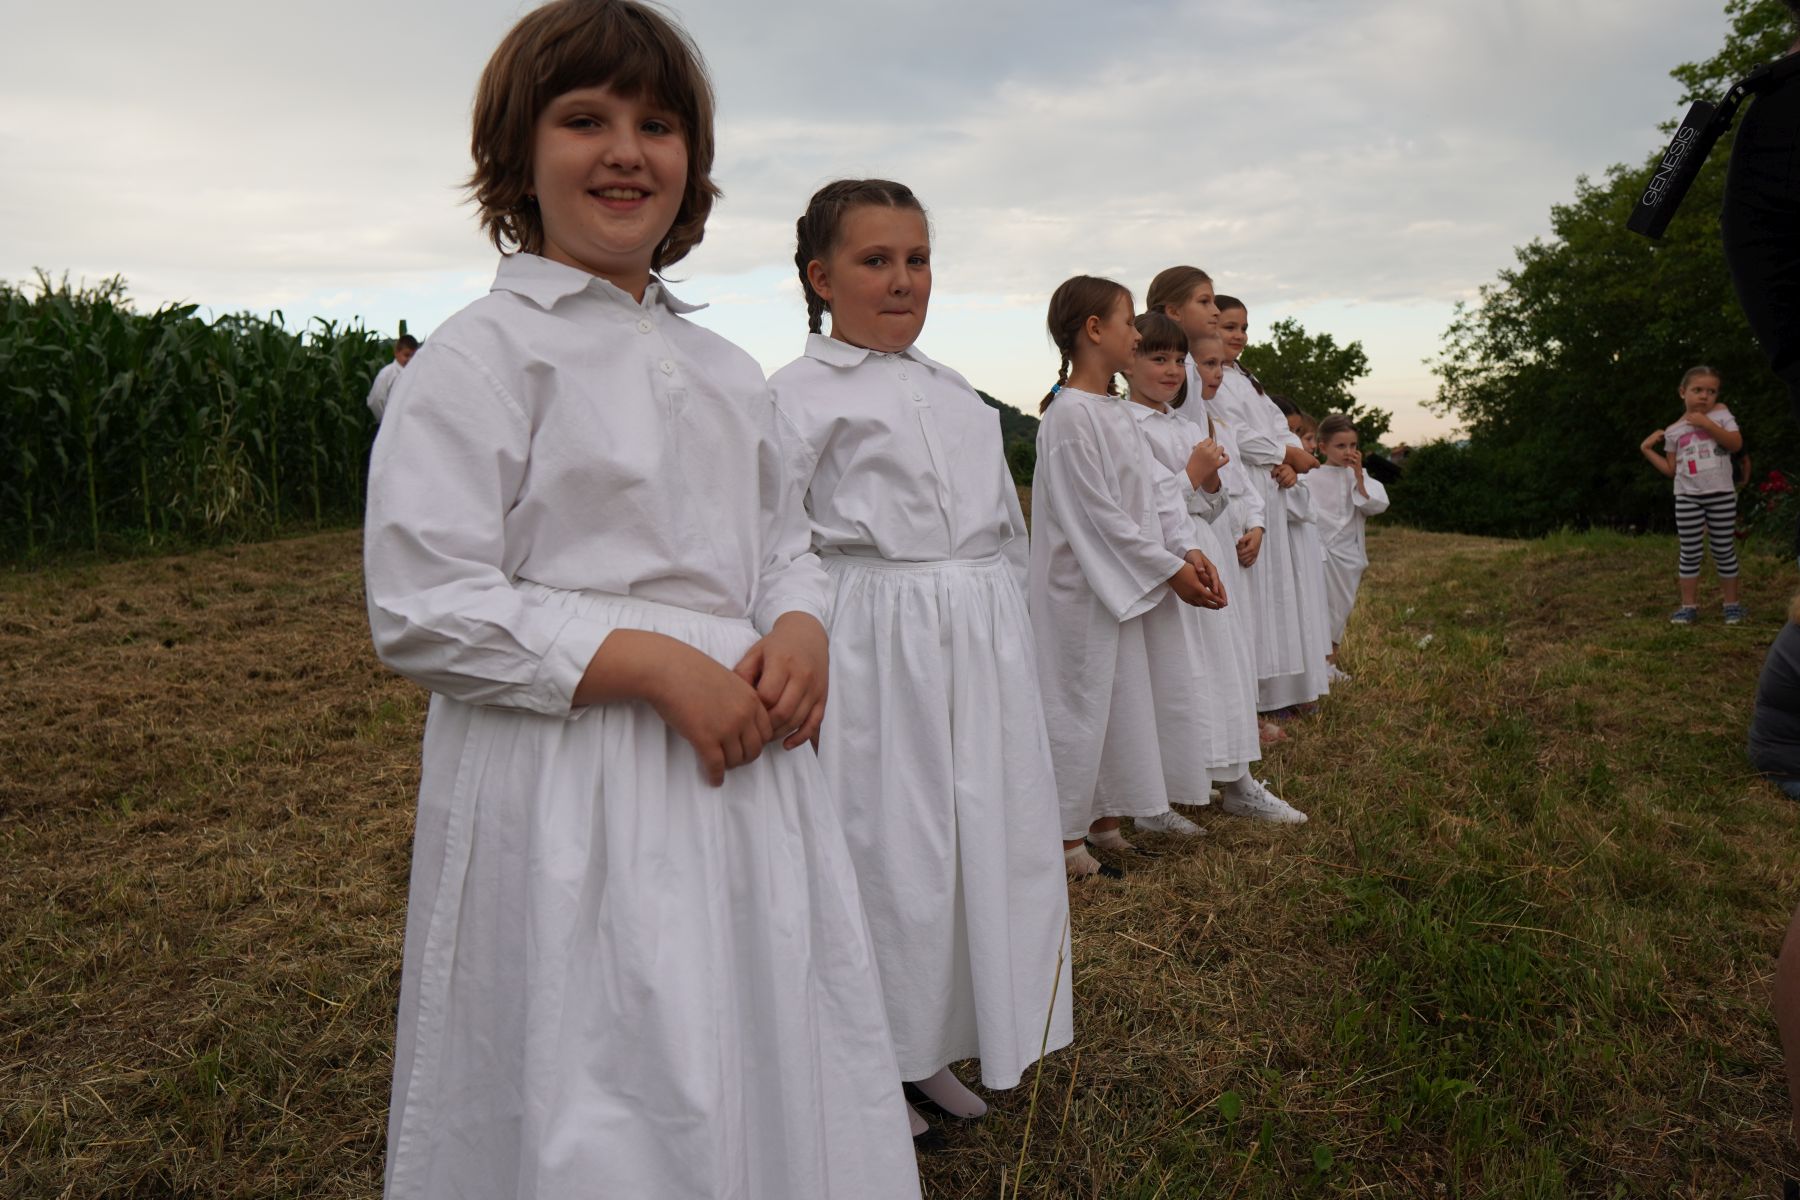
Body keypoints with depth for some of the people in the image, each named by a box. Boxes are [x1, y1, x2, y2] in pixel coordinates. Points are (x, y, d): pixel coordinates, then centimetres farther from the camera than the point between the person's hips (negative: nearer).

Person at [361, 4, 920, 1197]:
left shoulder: (729, 371, 13)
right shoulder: (486, 353, -7)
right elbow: (424, 605, -13)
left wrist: (800, 629, -4)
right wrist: (657, 665, -18)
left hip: (747, 762, 7)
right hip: (571, 794, -6)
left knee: (774, 1076, 16)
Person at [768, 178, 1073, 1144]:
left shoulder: (961, 398, 16)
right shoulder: (799, 395, -4)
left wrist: (1005, 637, 18)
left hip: (982, 647, 7)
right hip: (876, 647, -7)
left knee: (987, 839, 11)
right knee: (884, 850, 0)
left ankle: (930, 1047, 31)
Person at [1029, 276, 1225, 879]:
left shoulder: (1116, 411, 13)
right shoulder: (1069, 415, -17)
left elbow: (1154, 491, 11)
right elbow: (1096, 514, -20)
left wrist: (1188, 549, -2)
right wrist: (1169, 569, -15)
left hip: (1135, 585, 9)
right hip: (1086, 589, -9)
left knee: (1127, 702, 14)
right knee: (1085, 704, 0)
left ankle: (1104, 823, 28)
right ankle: (1068, 840, 14)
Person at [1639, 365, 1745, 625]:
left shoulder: (1721, 414, 3)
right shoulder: (1674, 431, 6)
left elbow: (1736, 444, -9)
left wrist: (1707, 424, -14)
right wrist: (1647, 450, 3)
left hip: (1721, 495, -1)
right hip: (1687, 497, 1)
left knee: (1725, 551, 4)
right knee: (1690, 553, 3)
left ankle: (1732, 604, 14)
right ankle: (1689, 606, 9)